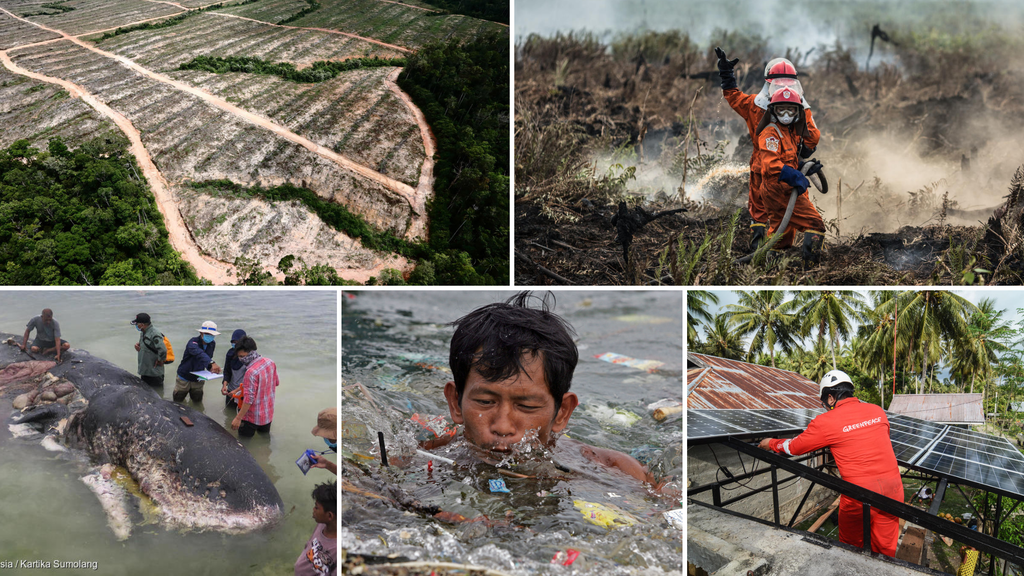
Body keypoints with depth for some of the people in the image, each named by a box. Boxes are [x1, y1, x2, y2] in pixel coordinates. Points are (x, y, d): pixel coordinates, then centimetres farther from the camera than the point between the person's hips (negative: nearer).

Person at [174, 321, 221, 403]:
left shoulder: (212, 344, -4)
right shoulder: (193, 341, -27)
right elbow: (199, 353, -47)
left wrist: (211, 368, -16)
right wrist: (212, 363, -63)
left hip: (198, 380, 5)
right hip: (185, 377, -5)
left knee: (197, 401, 17)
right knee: (178, 400, 12)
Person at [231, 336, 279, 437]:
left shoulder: (251, 372, -28)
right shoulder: (270, 363, -4)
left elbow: (249, 399, -27)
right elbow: (276, 383, 12)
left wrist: (238, 418, -22)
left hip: (252, 417, -8)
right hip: (268, 414, 8)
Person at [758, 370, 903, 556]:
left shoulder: (826, 422, -6)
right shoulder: (878, 411, 6)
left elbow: (794, 447, 6)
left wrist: (771, 444, 25)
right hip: (892, 487, 4)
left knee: (851, 549, 15)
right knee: (885, 550, 16)